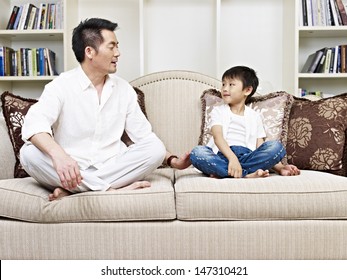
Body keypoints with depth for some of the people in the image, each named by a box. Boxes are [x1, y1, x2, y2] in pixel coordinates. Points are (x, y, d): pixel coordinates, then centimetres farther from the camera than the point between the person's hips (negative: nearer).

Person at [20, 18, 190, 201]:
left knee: (156, 148, -20)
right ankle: (110, 189, -27)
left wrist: (172, 160, -3)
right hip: (72, 168, -3)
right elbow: (34, 123, -24)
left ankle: (71, 188, -23)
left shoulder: (124, 89, 7)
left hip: (111, 166, 4)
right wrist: (58, 154, -44)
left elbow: (143, 134, 11)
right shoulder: (61, 86, -7)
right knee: (29, 153, -28)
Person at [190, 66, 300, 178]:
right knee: (197, 152, -31)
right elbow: (218, 137, -4)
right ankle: (247, 174, -36)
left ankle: (222, 172, -31)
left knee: (276, 146, -22)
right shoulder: (218, 111, 15)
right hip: (223, 156, -2)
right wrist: (232, 158, -25)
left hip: (247, 156, 2)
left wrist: (280, 168, -3)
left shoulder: (254, 116, 21)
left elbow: (261, 148, 14)